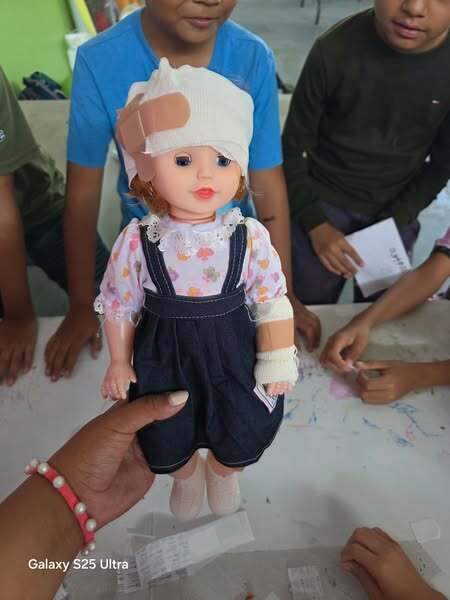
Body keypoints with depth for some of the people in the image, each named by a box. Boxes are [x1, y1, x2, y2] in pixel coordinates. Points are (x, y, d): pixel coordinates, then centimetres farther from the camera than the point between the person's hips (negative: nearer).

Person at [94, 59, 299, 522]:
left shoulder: (250, 238, -17)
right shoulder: (136, 242, -18)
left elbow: (273, 303, -7)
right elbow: (119, 307, -4)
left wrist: (278, 364, -4)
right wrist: (119, 363, 4)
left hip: (233, 354, 0)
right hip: (163, 358, 1)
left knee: (240, 439, 20)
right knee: (168, 444, 22)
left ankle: (222, 472, 59)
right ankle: (186, 474, 60)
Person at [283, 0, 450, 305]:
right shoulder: (335, 49, -19)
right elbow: (292, 148, -8)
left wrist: (392, 222, -11)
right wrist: (316, 222, -13)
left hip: (395, 212, 2)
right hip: (323, 202, -2)